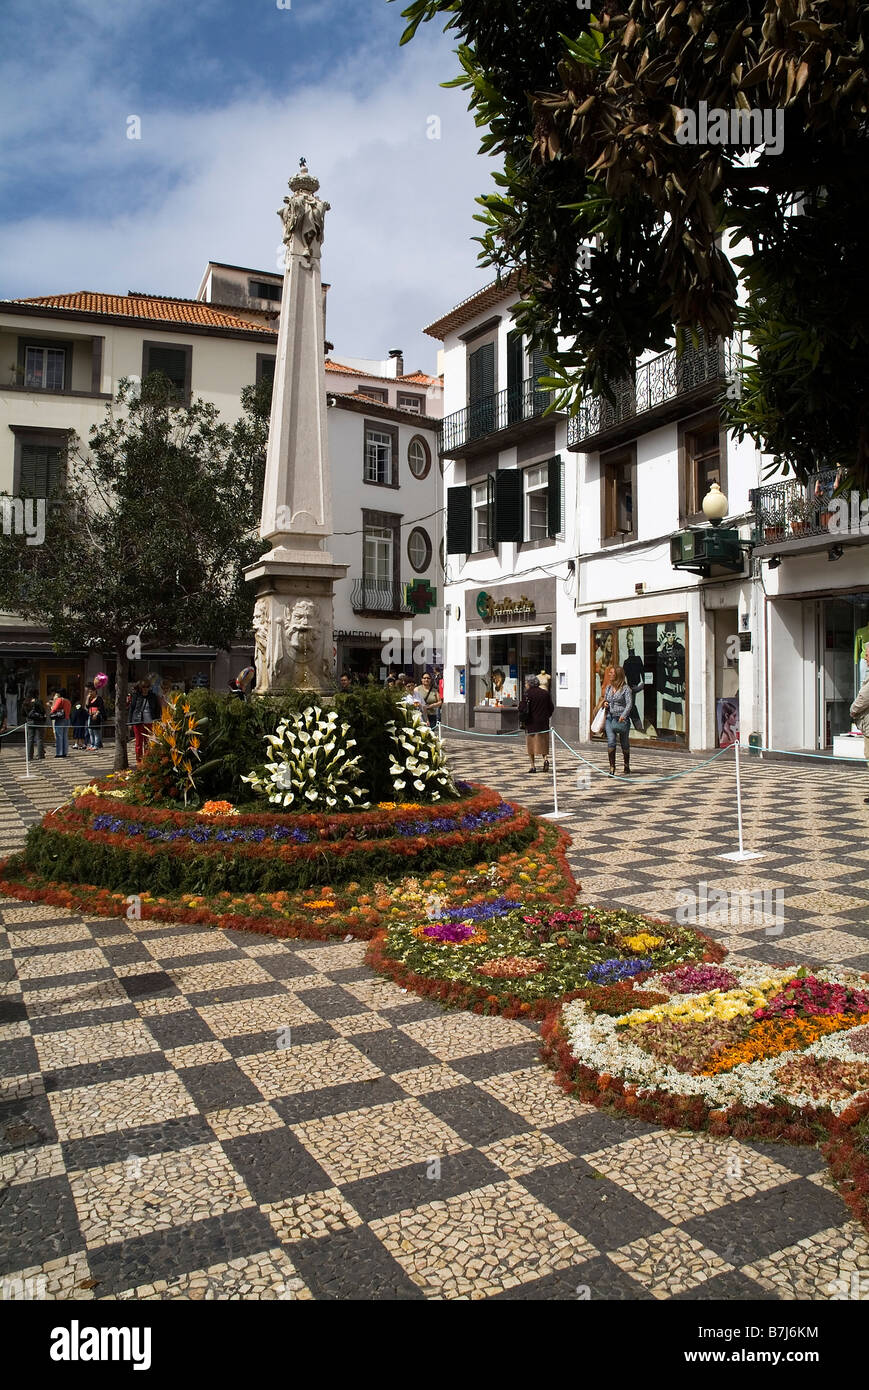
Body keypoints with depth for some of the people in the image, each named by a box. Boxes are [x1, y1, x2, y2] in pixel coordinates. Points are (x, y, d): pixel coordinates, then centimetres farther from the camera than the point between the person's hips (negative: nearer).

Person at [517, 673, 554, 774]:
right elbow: (551, 708, 8)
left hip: (531, 723, -4)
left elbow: (523, 709, -14)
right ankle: (545, 759, -11)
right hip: (543, 723, 4)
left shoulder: (527, 694, -9)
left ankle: (533, 765, 6)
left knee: (531, 744, 7)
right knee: (543, 743, 13)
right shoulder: (546, 693, 4)